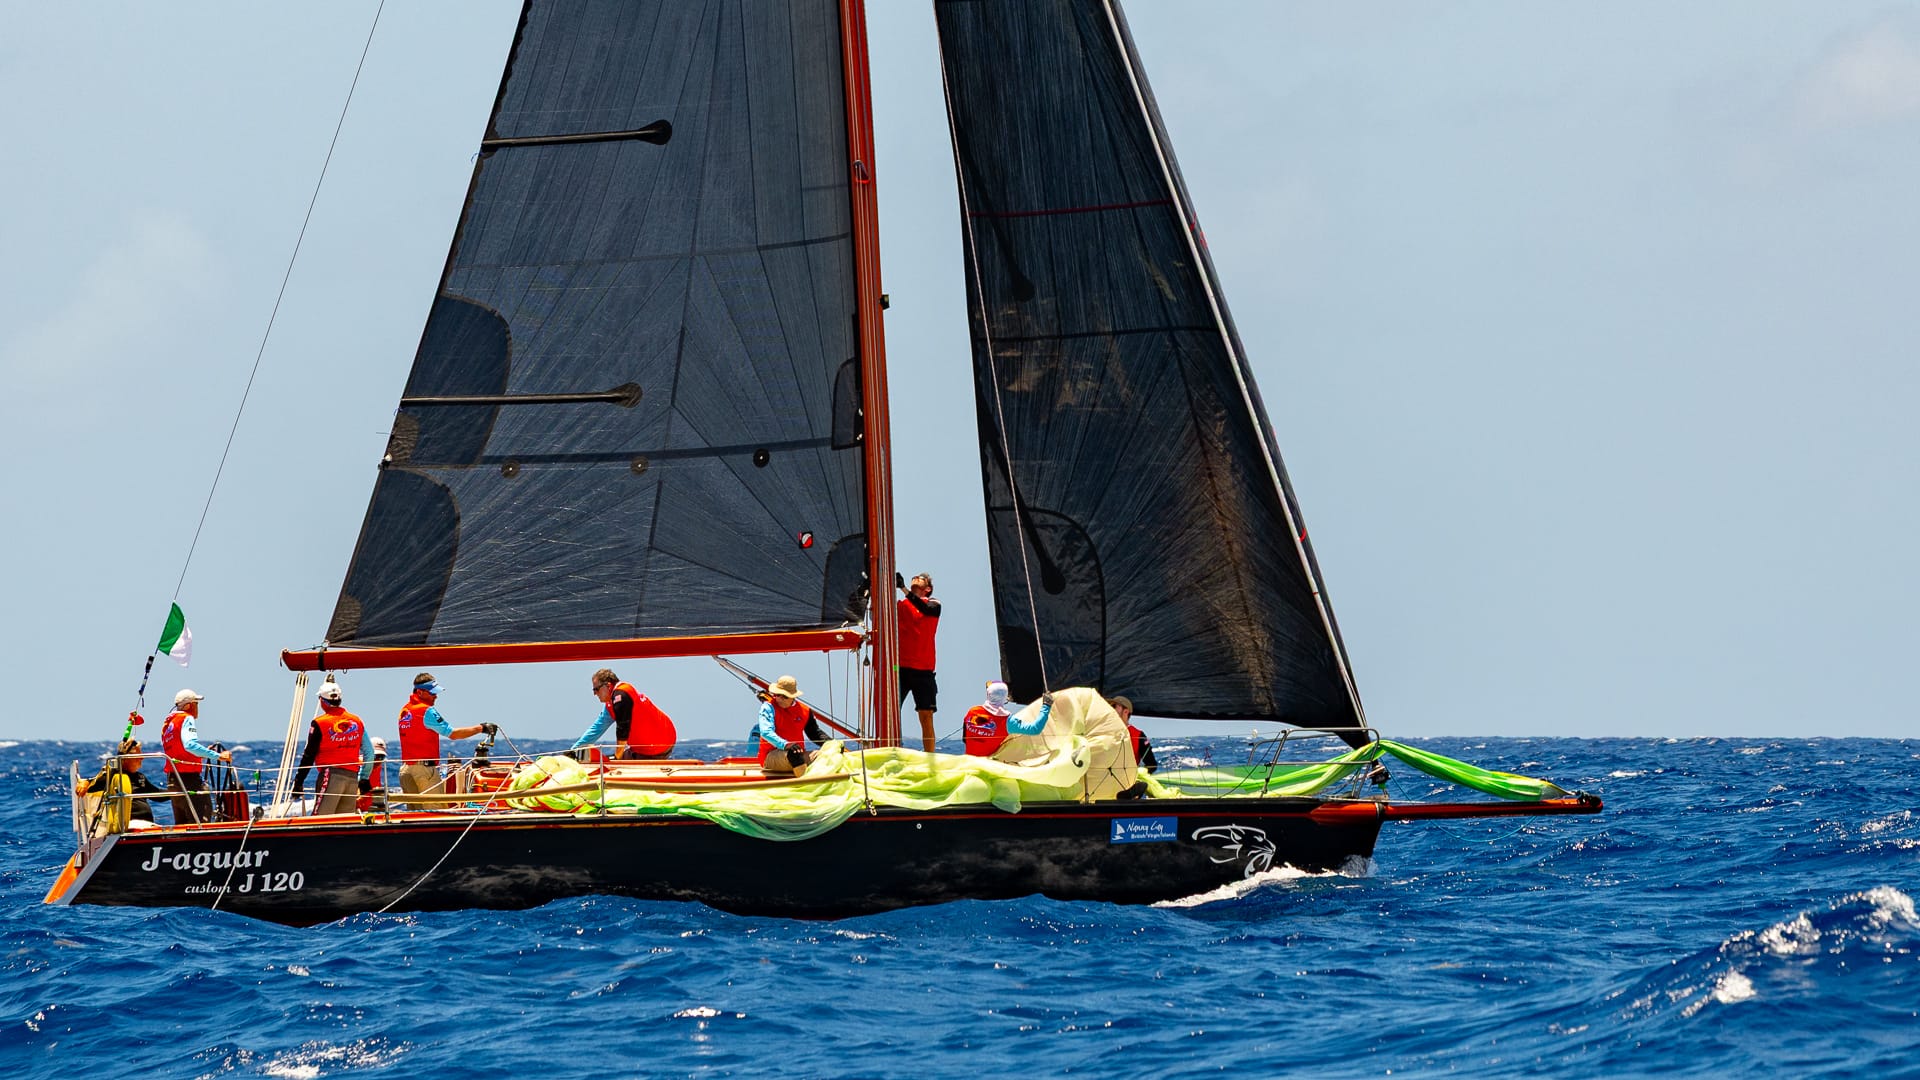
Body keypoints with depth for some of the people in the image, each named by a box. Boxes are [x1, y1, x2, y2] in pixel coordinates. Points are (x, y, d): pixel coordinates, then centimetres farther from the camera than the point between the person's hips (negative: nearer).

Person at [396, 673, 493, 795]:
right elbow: (452, 734, -13)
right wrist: (481, 728, -9)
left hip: (405, 769, 8)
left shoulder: (404, 711, 15)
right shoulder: (427, 711, -11)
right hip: (424, 769, -8)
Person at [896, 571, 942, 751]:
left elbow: (925, 609, -16)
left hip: (923, 670, -1)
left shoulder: (933, 604, 7)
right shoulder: (900, 604, 13)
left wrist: (903, 588, -25)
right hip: (900, 668, 1)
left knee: (926, 716, 0)